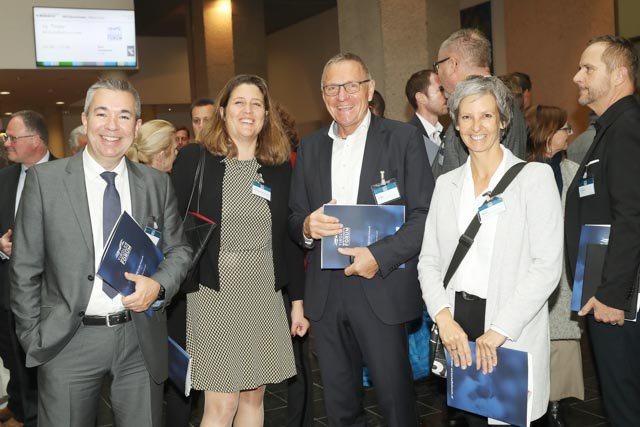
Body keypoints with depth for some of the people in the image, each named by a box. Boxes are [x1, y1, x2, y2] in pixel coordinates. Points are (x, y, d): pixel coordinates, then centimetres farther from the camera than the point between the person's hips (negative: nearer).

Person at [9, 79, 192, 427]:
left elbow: (179, 250, 11)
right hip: (68, 344, -2)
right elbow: (24, 268, -1)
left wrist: (158, 285, -9)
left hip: (141, 342, 2)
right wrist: (34, 340, -2)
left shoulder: (157, 183, 4)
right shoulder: (45, 179, -3)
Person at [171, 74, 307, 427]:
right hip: (214, 296, -3)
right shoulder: (194, 159, -3)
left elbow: (289, 239, 9)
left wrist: (298, 301, 10)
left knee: (253, 396, 13)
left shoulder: (280, 166, 6)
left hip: (265, 296, 4)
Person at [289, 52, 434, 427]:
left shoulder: (403, 138, -2)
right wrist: (307, 227, -9)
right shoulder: (310, 147, 11)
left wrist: (379, 255, -18)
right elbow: (294, 220, 14)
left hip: (381, 289, -4)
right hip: (325, 294, 4)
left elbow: (426, 214, -7)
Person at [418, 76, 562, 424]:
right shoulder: (446, 184, 10)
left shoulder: (535, 177, -3)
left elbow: (547, 264, -10)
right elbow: (429, 260, 7)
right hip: (456, 327, 4)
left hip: (514, 333, -3)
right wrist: (444, 318, -10)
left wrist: (497, 332, -16)